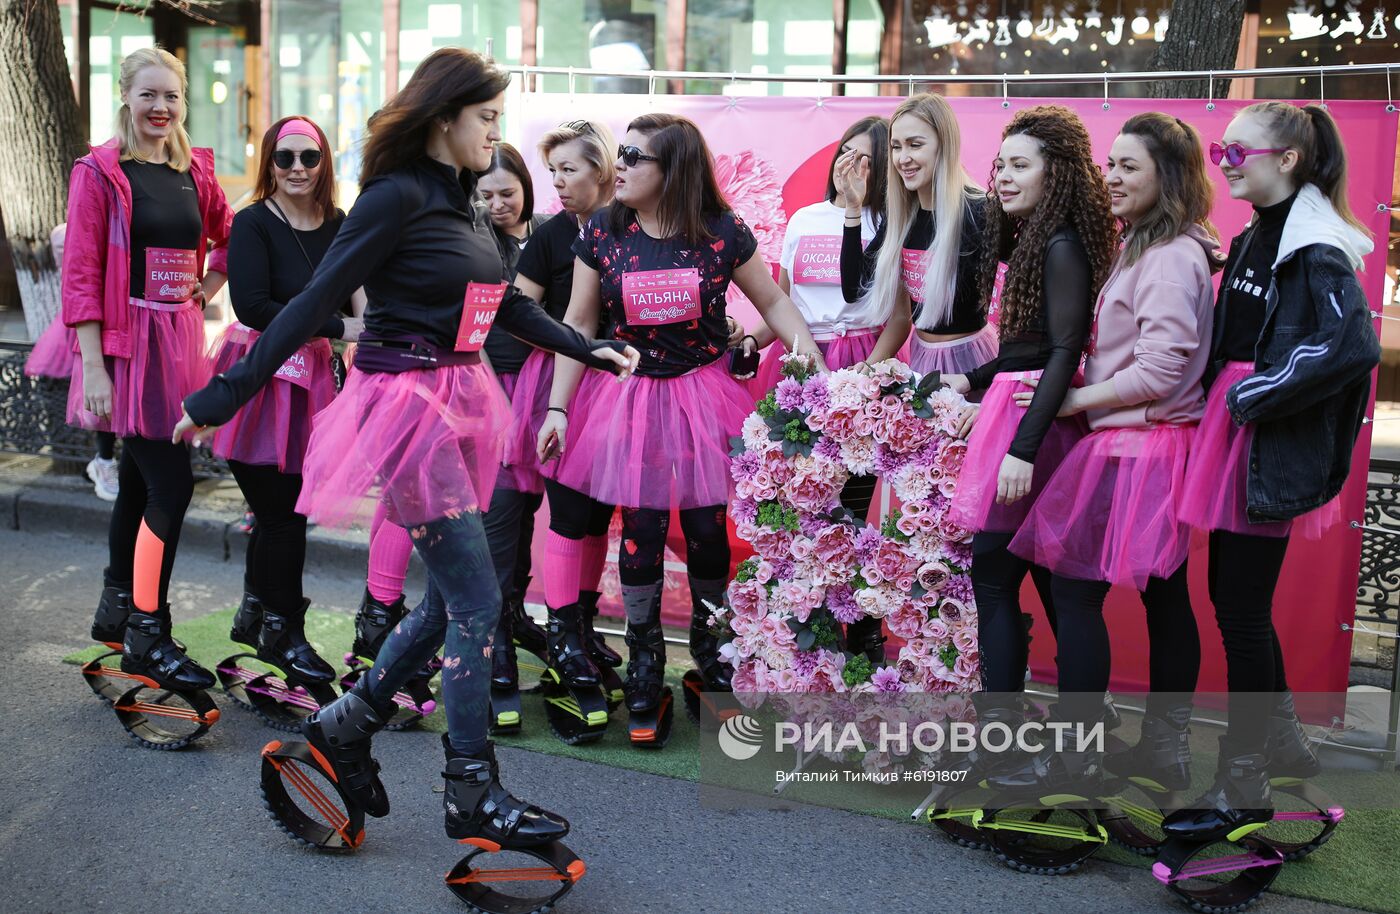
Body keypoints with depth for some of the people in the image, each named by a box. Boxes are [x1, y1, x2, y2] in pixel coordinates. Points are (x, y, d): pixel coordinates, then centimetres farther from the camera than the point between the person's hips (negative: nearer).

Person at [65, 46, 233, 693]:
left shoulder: (195, 171, 11)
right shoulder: (100, 172, -6)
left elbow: (229, 238, 28)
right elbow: (80, 274, -10)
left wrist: (206, 289, 11)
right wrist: (93, 367, -16)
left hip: (180, 339, 6)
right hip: (128, 342, -6)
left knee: (140, 480, 15)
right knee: (172, 484, -12)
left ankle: (116, 609, 30)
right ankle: (147, 637, -1)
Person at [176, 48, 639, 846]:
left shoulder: (455, 199, 12)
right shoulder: (398, 195, -14)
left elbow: (506, 302, 19)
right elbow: (318, 302, -16)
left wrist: (588, 350, 18)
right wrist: (229, 394, -15)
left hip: (455, 404, 9)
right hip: (407, 402, -9)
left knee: (452, 596, 14)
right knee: (477, 600, -6)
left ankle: (346, 726, 29)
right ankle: (474, 795, 7)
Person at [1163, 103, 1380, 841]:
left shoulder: (1314, 246, -14)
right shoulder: (1253, 239, 15)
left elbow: (1352, 345, -25)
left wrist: (1254, 396, -21)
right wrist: (1215, 394, 7)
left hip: (1272, 451, -9)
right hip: (1235, 437, 9)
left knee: (1241, 609, -3)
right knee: (1233, 597, 15)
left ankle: (1243, 786, 11)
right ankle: (1283, 743, 33)